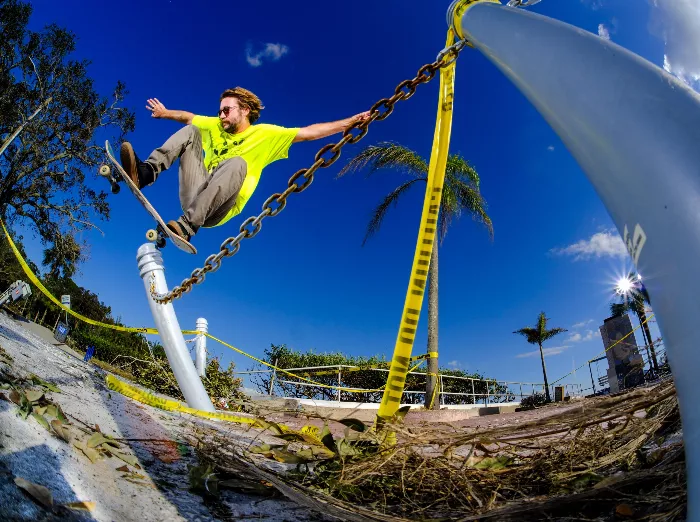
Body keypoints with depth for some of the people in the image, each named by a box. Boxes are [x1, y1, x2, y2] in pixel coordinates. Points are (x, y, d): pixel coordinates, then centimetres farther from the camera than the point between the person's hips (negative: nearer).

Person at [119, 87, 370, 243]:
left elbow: (309, 132, -4)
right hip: (192, 197, 5)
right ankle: (146, 173, -25)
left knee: (237, 163, -34)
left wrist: (351, 121, -11)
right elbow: (189, 117, 38)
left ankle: (187, 226, -46)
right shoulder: (215, 126, 19)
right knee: (190, 131, -1)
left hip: (217, 210, -4)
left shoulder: (266, 133, 5)